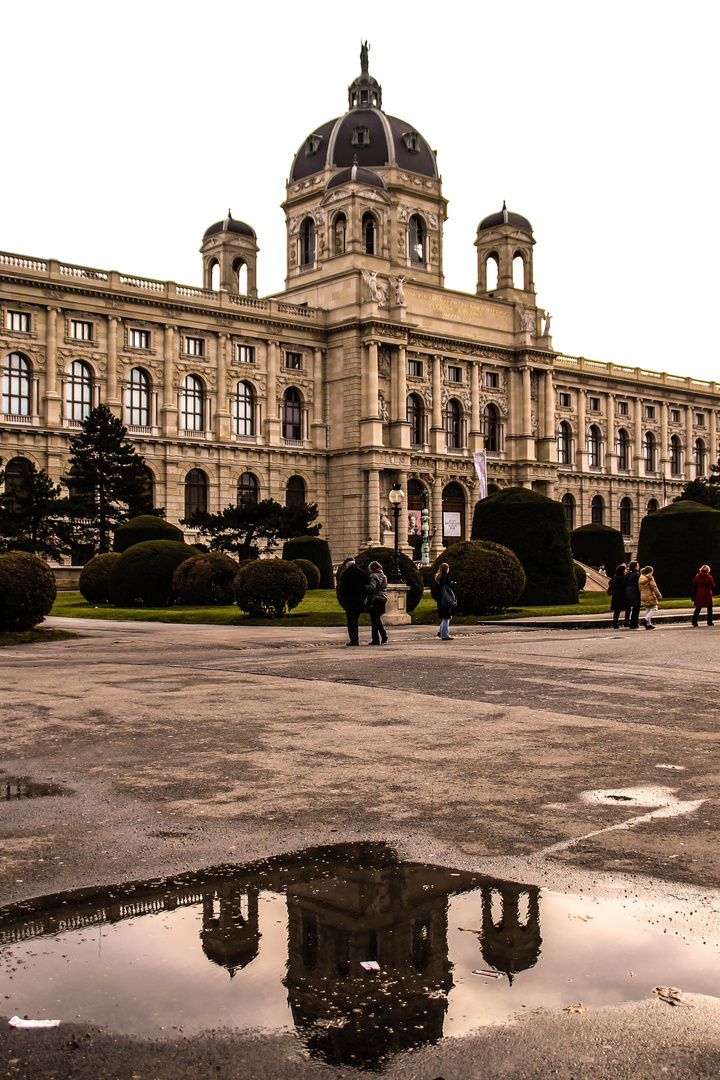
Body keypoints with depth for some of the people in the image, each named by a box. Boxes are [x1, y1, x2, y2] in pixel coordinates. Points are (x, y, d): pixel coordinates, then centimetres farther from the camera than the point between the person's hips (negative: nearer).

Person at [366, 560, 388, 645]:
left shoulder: (373, 576, -9)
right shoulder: (384, 576, 15)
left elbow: (372, 587, -21)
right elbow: (384, 588, 16)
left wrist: (364, 587, -10)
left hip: (375, 599, -7)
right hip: (383, 599, 7)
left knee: (374, 620, -2)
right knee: (378, 618, 18)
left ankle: (376, 639, -2)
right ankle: (384, 635, 6)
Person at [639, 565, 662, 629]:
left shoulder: (641, 579, 12)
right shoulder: (650, 579, -11)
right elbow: (654, 588, -12)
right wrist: (659, 595, -6)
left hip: (643, 597, 8)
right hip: (650, 596, -8)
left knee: (647, 609, 12)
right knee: (654, 609, 0)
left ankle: (648, 624, 10)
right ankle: (646, 619, -18)